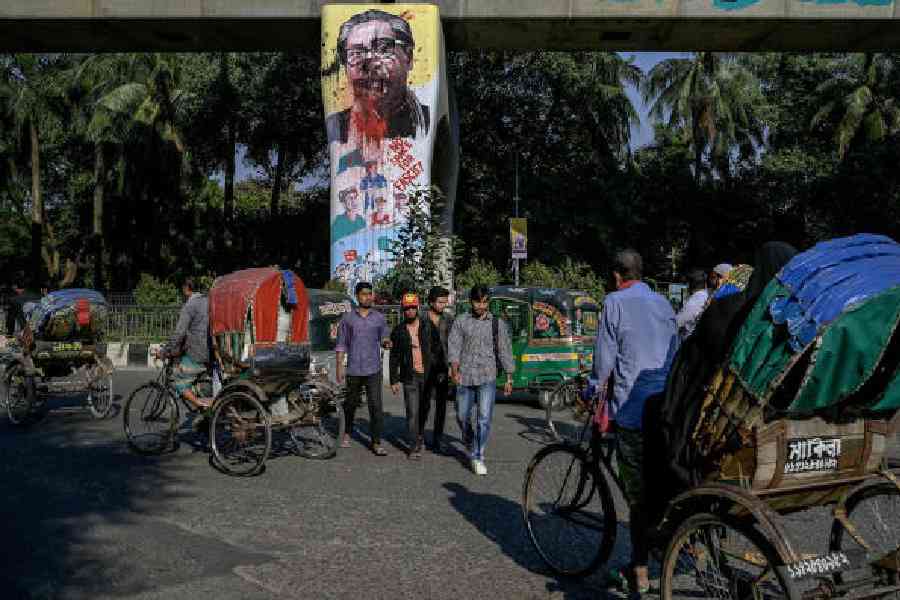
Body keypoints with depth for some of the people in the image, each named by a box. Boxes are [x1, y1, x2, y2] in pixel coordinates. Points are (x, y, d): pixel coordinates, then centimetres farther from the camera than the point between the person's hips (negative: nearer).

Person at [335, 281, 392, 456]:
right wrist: (339, 367, -1)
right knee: (351, 403, 14)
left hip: (373, 369, 0)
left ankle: (376, 442, 0)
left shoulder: (379, 318, 5)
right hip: (353, 369, 0)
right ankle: (347, 433, 40)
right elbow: (341, 344, 5)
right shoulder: (347, 318, 3)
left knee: (376, 406, -7)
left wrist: (386, 342, -13)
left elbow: (384, 339, 11)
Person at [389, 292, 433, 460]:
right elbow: (394, 357, 6)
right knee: (412, 412, -5)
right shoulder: (398, 331, 3)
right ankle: (414, 446, 1)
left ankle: (420, 436, 32)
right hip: (409, 376, -1)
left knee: (424, 409, 11)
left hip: (427, 375, 1)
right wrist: (394, 380, 2)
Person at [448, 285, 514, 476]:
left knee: (485, 418, -8)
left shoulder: (497, 324, 7)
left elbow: (505, 351, 9)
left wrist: (509, 378, 8)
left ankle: (478, 457, 2)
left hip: (487, 378, -1)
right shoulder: (461, 321, 6)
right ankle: (470, 444, 38)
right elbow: (454, 345, -1)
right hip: (465, 376, 1)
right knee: (462, 416, 10)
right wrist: (454, 368, -17)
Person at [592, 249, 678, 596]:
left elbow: (604, 359, -5)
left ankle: (640, 571, 7)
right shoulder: (664, 303, 14)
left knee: (637, 490, 1)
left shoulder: (615, 302, -4)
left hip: (632, 409, -6)